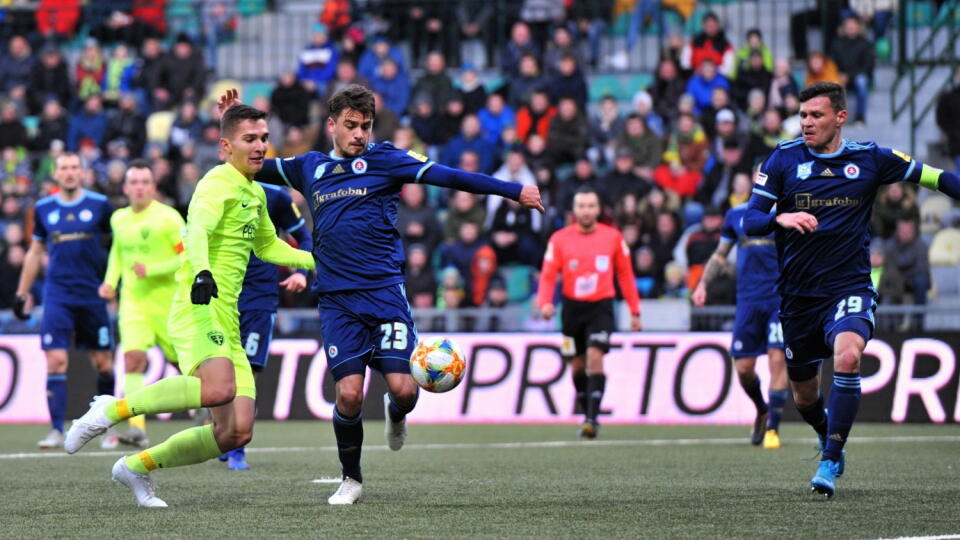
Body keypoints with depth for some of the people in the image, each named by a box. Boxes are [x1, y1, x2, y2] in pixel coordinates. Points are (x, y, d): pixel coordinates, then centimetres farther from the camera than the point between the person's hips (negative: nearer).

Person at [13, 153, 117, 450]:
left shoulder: (100, 205, 1)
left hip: (93, 295, -1)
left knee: (103, 363, 3)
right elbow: (35, 252, 18)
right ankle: (57, 431, -7)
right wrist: (22, 293, 18)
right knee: (56, 361, -10)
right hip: (57, 297, 1)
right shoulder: (44, 209, 7)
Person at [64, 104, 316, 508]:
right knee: (218, 389, -36)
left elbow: (267, 246, 40)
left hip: (227, 322, 9)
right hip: (199, 309, -9)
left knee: (236, 433, 0)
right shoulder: (218, 183, -6)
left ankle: (138, 467, 15)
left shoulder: (254, 193, 22)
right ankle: (113, 410, -19)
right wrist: (202, 271, -44)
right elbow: (198, 230, -26)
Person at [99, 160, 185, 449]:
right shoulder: (119, 219, 7)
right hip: (132, 301, 3)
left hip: (167, 301, -3)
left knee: (181, 360, 10)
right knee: (133, 357, -17)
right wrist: (110, 281, 13)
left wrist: (152, 270, -20)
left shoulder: (168, 218, -11)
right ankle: (137, 428, -25)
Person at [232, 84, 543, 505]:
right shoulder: (310, 167, 14)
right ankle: (351, 479, 11)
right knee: (349, 394, -11)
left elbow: (446, 177, -1)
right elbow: (253, 167, 29)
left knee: (402, 387, -13)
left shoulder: (382, 159, 4)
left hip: (385, 293, -2)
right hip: (337, 302, 2)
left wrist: (513, 191, -5)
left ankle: (396, 415, 25)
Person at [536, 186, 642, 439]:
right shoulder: (560, 239, 0)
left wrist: (635, 311, 8)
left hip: (601, 307, -2)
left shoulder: (613, 237, 0)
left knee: (595, 357, -19)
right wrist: (545, 303, -20)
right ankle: (587, 415, 25)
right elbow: (548, 275, -2)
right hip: (572, 307, 2)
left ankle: (592, 418, -21)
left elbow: (625, 274, 8)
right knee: (578, 365, 9)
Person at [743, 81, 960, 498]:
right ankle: (828, 439, 45)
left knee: (847, 355, -31)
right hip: (798, 293, 2)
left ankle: (831, 463, -21)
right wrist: (781, 218, -26)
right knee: (804, 395, 10)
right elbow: (750, 220, -5)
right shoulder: (784, 159, -1)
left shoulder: (870, 159, 0)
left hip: (849, 287, -2)